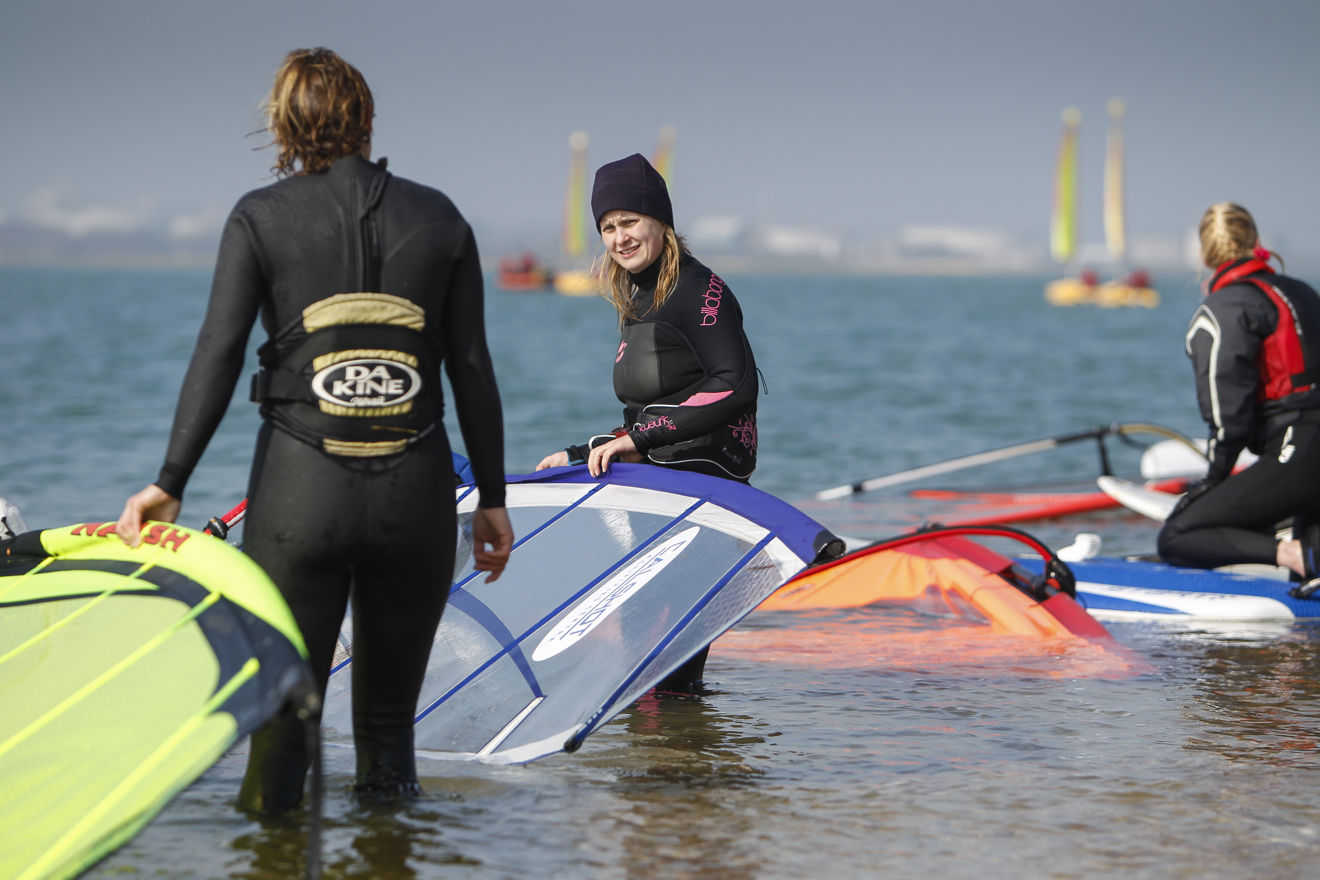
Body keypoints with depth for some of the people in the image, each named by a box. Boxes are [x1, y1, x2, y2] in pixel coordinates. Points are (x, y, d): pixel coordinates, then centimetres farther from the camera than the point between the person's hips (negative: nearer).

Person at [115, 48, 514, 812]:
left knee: (283, 696, 5)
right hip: (416, 492, 2)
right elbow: (472, 369, 6)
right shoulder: (439, 218, 7)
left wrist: (170, 484, -5)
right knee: (390, 710, 11)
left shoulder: (261, 217, 2)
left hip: (299, 490, -2)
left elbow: (218, 355, -6)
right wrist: (492, 497, 12)